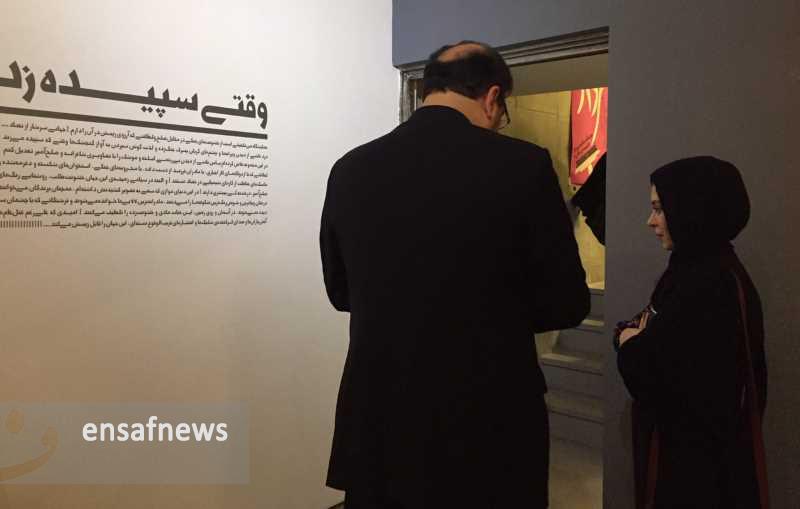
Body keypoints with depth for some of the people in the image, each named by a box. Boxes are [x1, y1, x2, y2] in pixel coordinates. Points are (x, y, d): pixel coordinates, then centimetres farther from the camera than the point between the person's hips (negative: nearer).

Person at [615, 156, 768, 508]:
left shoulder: (703, 284, -26)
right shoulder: (712, 268, 6)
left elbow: (648, 378, -27)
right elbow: (673, 352, 11)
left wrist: (630, 342, -9)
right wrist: (642, 336, -8)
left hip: (692, 459, -9)